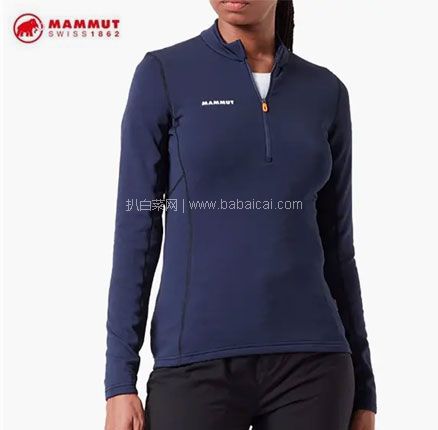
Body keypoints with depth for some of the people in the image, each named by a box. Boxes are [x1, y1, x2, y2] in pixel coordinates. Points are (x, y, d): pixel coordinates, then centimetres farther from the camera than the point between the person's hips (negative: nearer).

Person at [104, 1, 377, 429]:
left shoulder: (325, 92, 10)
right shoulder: (162, 75, 1)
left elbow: (335, 245, 13)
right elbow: (135, 230, -2)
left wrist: (363, 391, 12)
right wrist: (119, 381, -7)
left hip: (307, 364, 3)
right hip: (197, 366, -3)